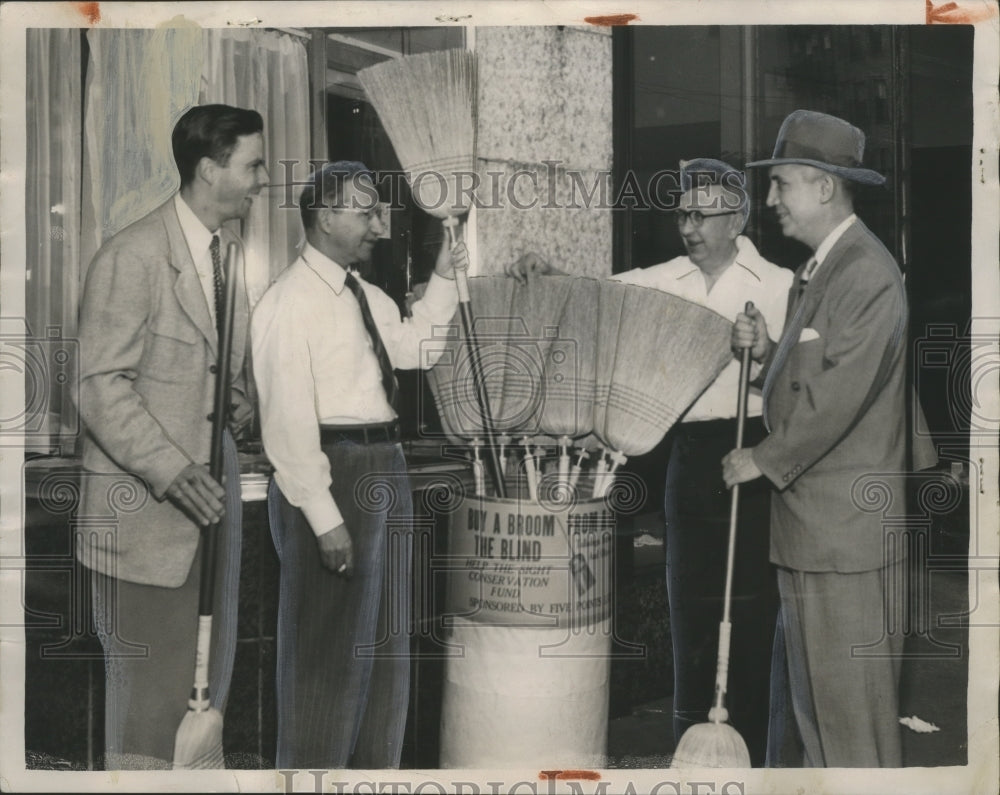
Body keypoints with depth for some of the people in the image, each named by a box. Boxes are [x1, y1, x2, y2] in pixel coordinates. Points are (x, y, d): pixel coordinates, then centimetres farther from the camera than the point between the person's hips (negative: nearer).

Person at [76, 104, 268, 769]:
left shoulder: (229, 250, 12)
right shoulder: (133, 256, -14)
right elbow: (102, 388, -17)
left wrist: (240, 395, 5)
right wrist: (172, 472, -24)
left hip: (210, 492, 8)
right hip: (146, 506, -8)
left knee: (211, 676, 14)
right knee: (151, 685, -1)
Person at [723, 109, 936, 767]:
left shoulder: (869, 275, -16)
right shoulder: (815, 272, 15)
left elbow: (838, 396, -22)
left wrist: (764, 461, -11)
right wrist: (767, 350, 1)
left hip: (850, 523, -10)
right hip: (805, 522, 10)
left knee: (855, 700, -1)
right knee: (812, 697, 17)